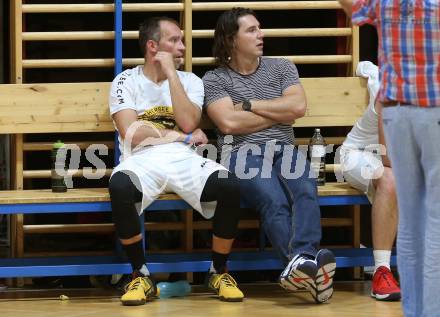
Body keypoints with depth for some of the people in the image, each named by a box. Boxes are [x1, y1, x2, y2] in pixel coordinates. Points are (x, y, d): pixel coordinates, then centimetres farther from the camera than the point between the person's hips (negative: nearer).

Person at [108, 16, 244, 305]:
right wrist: (183, 136, -1)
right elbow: (132, 133, -7)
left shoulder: (190, 81, 16)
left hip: (184, 160, 2)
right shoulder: (127, 81, 8)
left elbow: (188, 123, -4)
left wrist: (171, 73, -2)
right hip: (143, 160, -2)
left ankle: (219, 271, -5)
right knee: (120, 187, -39)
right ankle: (141, 275, -18)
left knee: (230, 187, -29)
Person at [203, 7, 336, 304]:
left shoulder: (282, 67, 21)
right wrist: (279, 113, 4)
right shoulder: (215, 79, 11)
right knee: (274, 200, -34)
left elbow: (298, 106, 4)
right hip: (243, 154, -3)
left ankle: (301, 261, -55)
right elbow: (229, 123, -5)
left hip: (284, 149, 3)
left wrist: (249, 105, 4)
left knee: (305, 190, -33)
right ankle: (309, 266, -54)